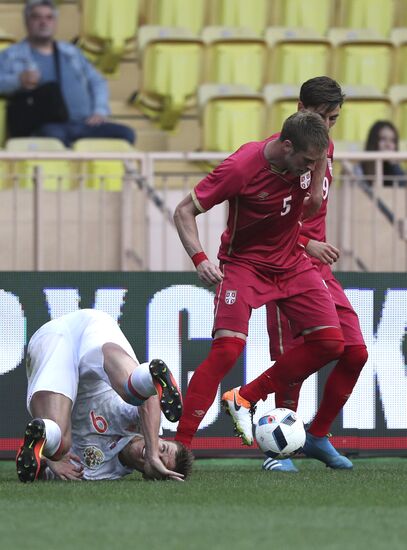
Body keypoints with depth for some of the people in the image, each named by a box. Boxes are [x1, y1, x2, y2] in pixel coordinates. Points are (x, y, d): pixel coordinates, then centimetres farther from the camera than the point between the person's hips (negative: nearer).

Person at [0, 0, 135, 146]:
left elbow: (97, 82, 26)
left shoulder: (72, 52, 28)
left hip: (83, 123, 5)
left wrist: (100, 111, 7)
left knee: (125, 133, -22)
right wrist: (18, 80, -21)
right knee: (55, 136, -43)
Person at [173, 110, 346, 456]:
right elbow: (185, 211, -18)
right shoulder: (240, 168, -26)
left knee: (330, 343, -6)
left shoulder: (314, 151, -11)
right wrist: (199, 258, -30)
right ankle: (181, 443, -17)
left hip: (292, 262, 6)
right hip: (244, 263, -6)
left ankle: (246, 400, 8)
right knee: (227, 349, -21)